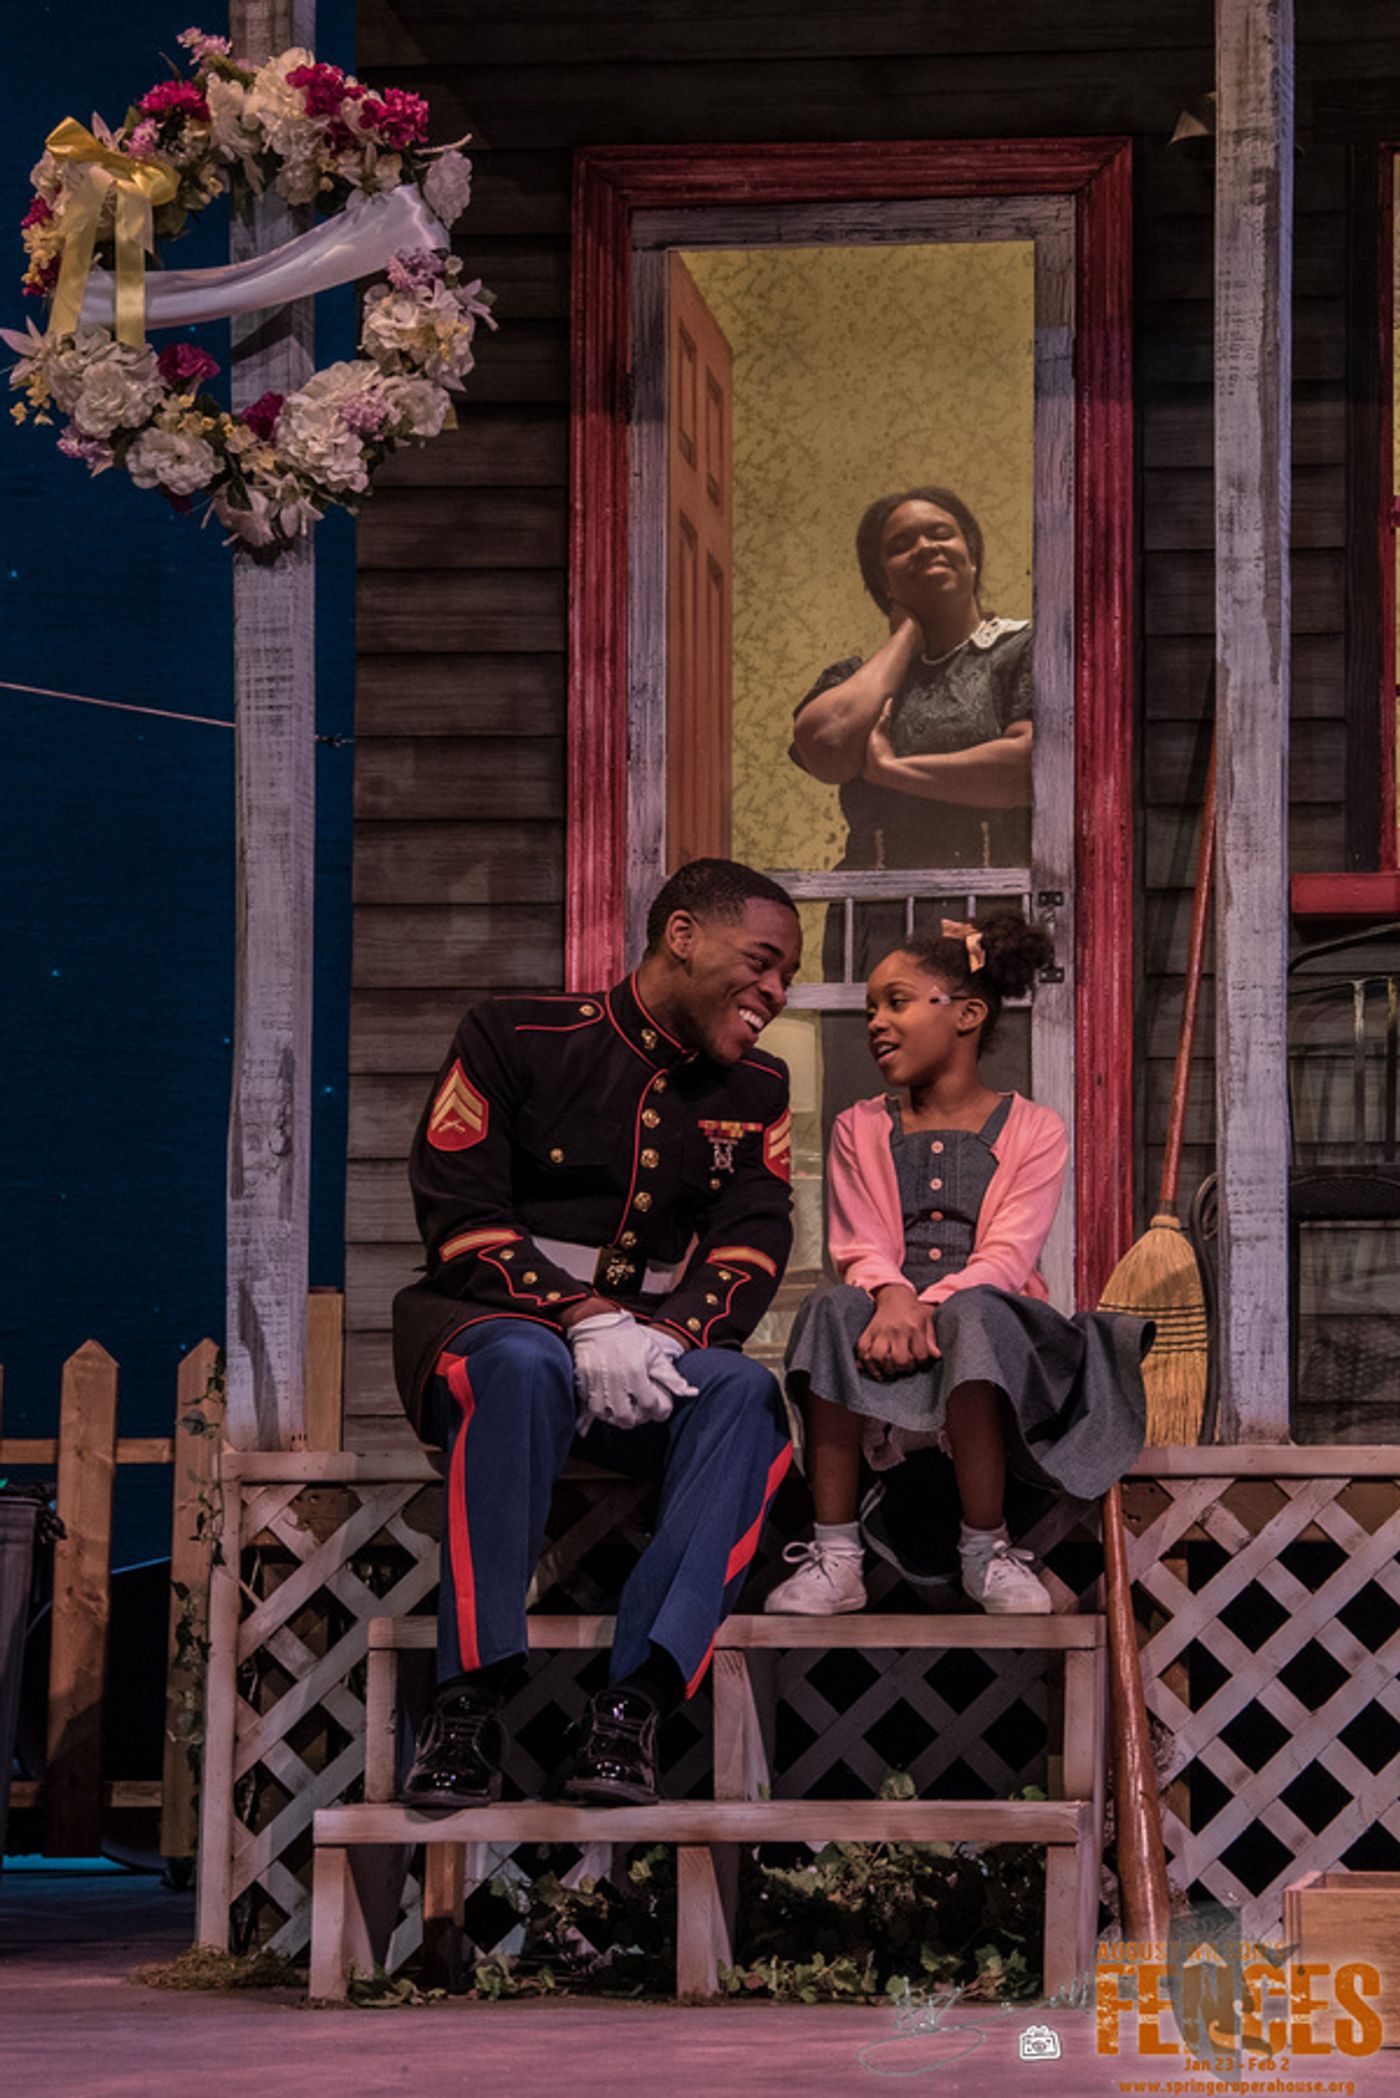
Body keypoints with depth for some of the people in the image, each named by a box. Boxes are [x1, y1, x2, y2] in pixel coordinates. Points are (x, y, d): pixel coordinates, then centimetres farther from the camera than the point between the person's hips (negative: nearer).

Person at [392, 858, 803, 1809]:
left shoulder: (756, 1091, 14)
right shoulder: (517, 1039, -1)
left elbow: (751, 1248, 2)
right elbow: (460, 1218, -8)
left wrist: (666, 1335, -20)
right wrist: (584, 1320, -23)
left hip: (652, 1349, 4)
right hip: (491, 1324, -4)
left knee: (744, 1391, -30)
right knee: (526, 1365, -40)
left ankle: (634, 1705, -40)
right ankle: (470, 1704, -39)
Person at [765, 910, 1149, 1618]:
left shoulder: (1032, 1130, 8)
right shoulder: (860, 1130, 17)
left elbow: (1007, 1255, -6)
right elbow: (860, 1250, 3)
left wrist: (931, 1307, -25)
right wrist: (893, 1295, -22)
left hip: (987, 1316, -2)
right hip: (894, 1315, 2)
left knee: (971, 1313, -38)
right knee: (831, 1309, -33)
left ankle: (985, 1549, -30)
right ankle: (834, 1554, -36)